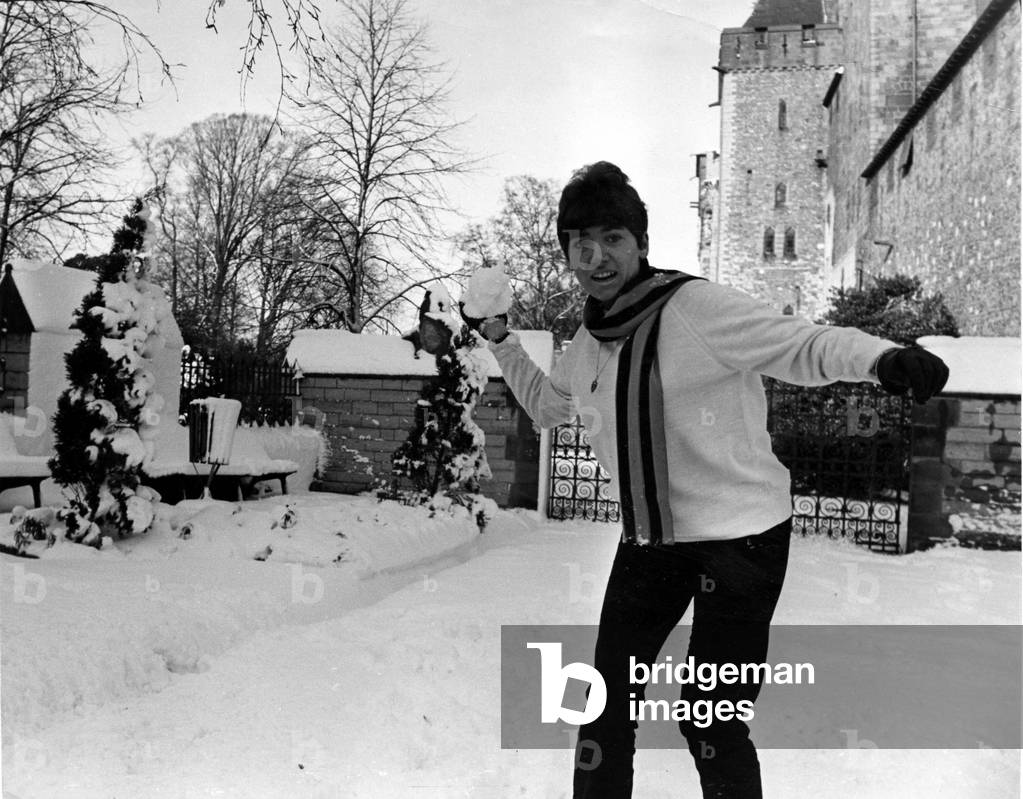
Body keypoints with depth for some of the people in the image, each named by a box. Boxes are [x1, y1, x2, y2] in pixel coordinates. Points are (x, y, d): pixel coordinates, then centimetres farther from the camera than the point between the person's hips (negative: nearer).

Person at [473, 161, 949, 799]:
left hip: (740, 533, -6)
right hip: (649, 540, 7)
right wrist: (502, 341, 19)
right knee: (607, 701, 11)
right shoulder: (588, 346, 6)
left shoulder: (694, 306, -16)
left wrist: (883, 356, -38)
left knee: (710, 723, -3)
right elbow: (547, 405, 25)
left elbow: (803, 345, -20)